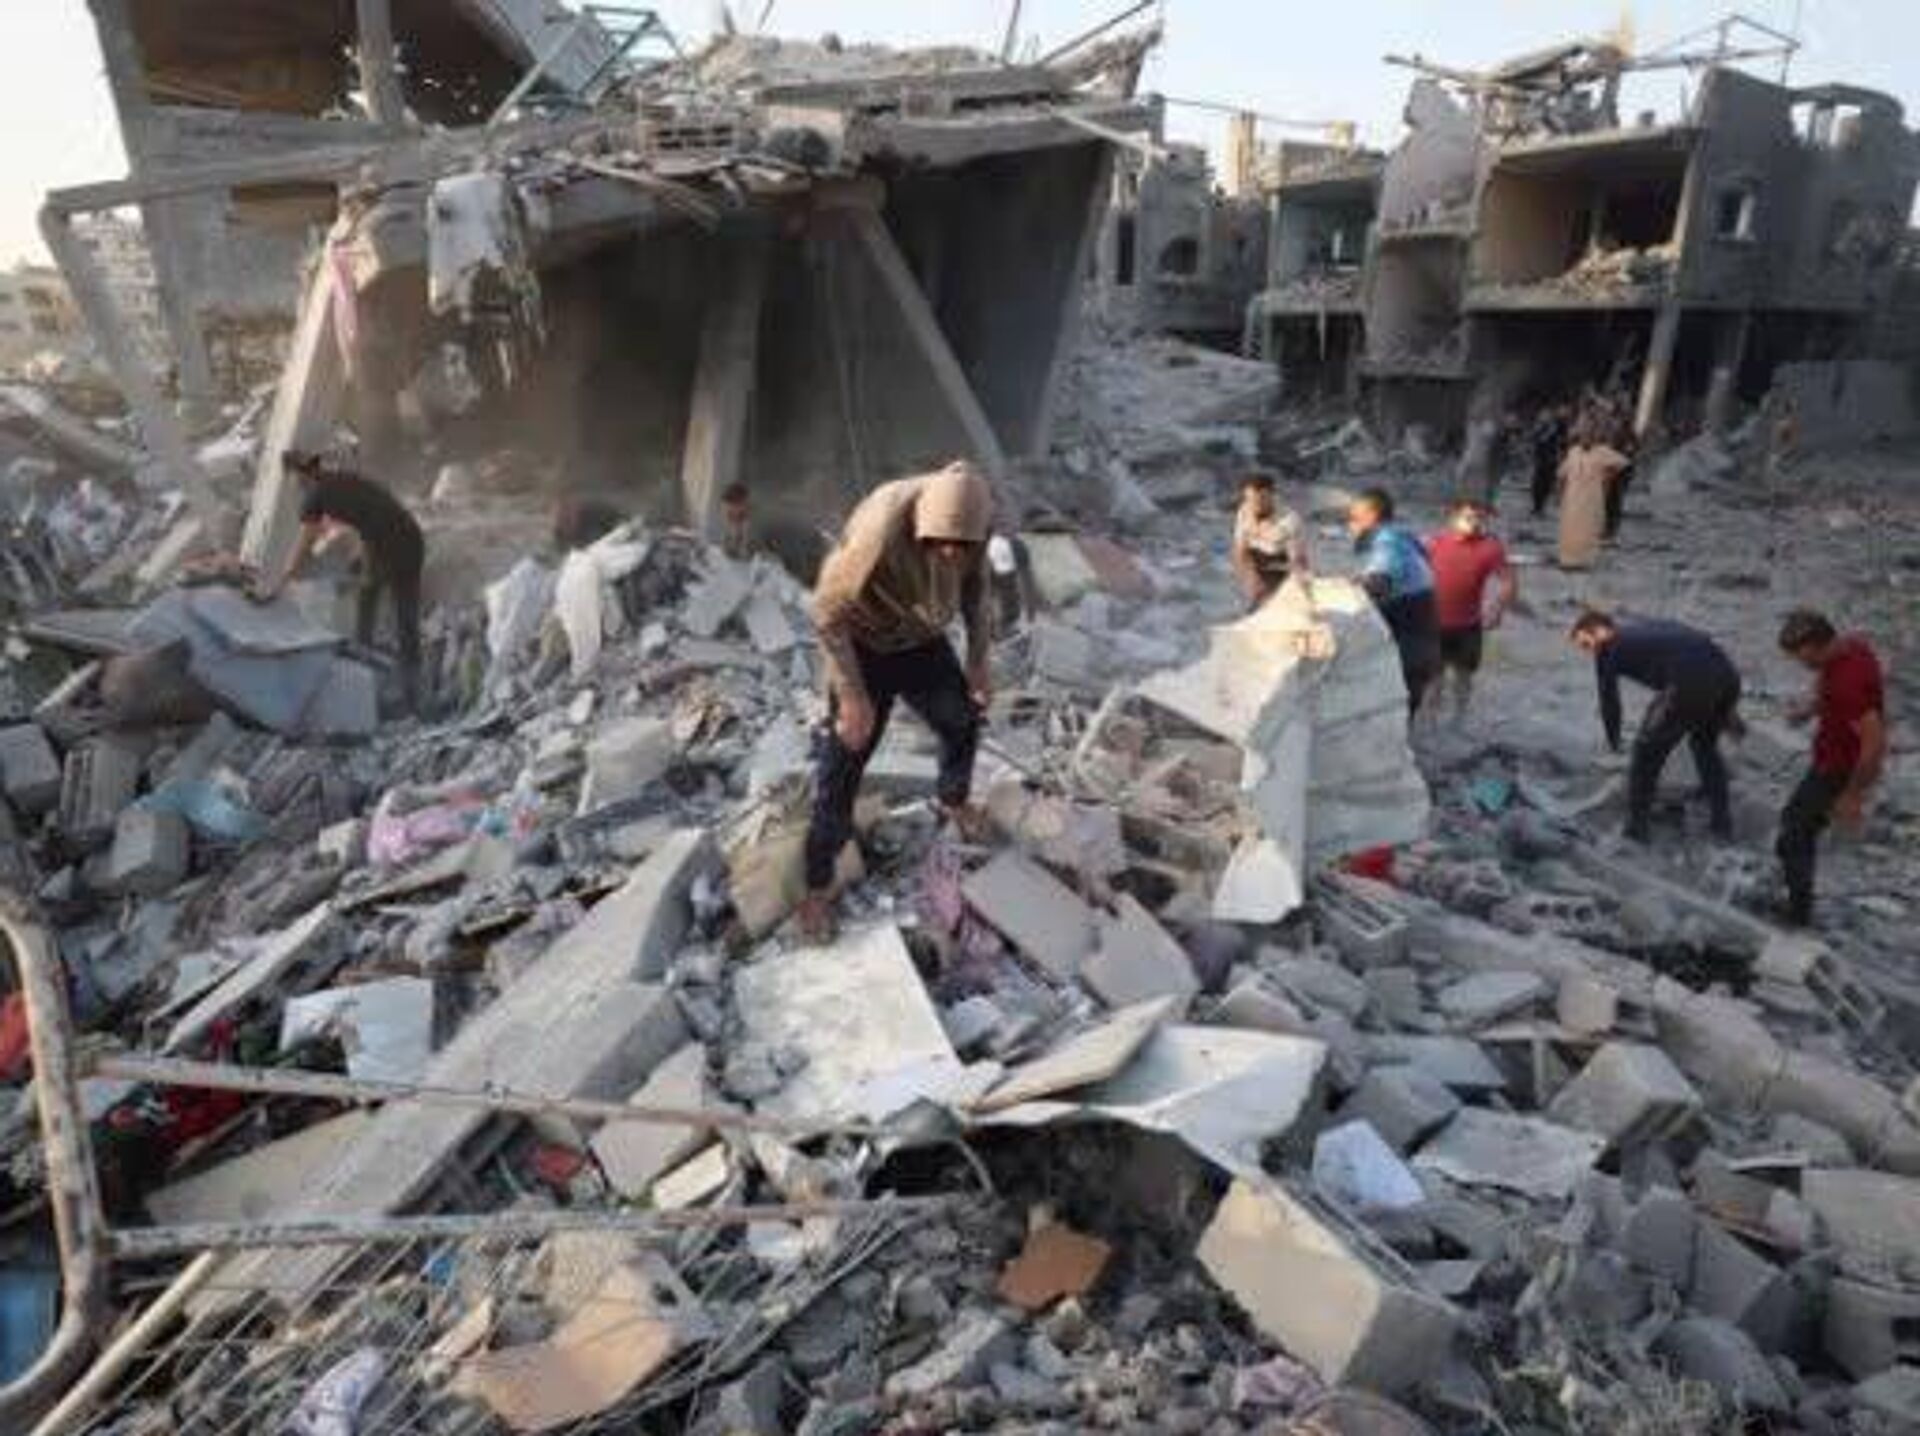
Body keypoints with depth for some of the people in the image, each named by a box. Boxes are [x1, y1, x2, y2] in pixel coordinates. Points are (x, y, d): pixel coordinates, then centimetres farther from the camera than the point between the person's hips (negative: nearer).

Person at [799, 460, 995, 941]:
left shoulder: (974, 514, -22)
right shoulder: (882, 532, -40)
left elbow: (975, 582, 0)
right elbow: (827, 611, -28)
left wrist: (979, 659, 1)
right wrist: (852, 696, -23)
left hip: (923, 641, 5)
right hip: (863, 646, -5)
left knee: (963, 721, 21)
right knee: (842, 766, 0)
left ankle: (954, 802, 55)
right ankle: (817, 887, 18)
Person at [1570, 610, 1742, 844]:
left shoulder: (1607, 648, 13)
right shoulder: (1646, 627, 31)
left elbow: (1609, 701, 19)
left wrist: (1613, 741, 37)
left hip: (1691, 684, -7)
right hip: (1728, 675, 7)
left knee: (1647, 752, 14)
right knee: (1706, 745, 32)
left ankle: (1637, 827, 21)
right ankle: (1722, 822, 35)